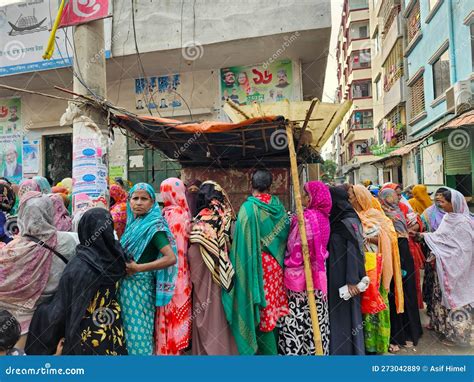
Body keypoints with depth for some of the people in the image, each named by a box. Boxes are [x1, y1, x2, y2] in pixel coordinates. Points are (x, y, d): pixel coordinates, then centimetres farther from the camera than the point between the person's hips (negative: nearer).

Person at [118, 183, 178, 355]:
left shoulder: (154, 226, -15)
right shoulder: (133, 223, 7)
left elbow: (171, 258, -26)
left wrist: (138, 268, -20)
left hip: (139, 286, -7)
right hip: (126, 284, 7)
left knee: (136, 330, 3)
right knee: (128, 328, 19)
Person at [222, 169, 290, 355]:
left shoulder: (248, 207, -15)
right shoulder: (278, 206, 0)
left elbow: (242, 240, -16)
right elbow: (285, 235, 5)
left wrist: (238, 266, -8)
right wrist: (279, 258, 15)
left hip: (257, 265, -5)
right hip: (275, 265, 5)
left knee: (261, 311, 8)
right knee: (274, 305, 17)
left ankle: (268, 350, 20)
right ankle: (272, 348, 32)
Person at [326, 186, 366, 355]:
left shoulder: (349, 222, -15)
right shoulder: (334, 220, 8)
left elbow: (353, 252, -19)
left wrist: (352, 280, -21)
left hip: (344, 277, -7)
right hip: (333, 275, 7)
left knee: (346, 312, 4)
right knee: (335, 312, 14)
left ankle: (349, 350, 19)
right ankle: (335, 347, 27)